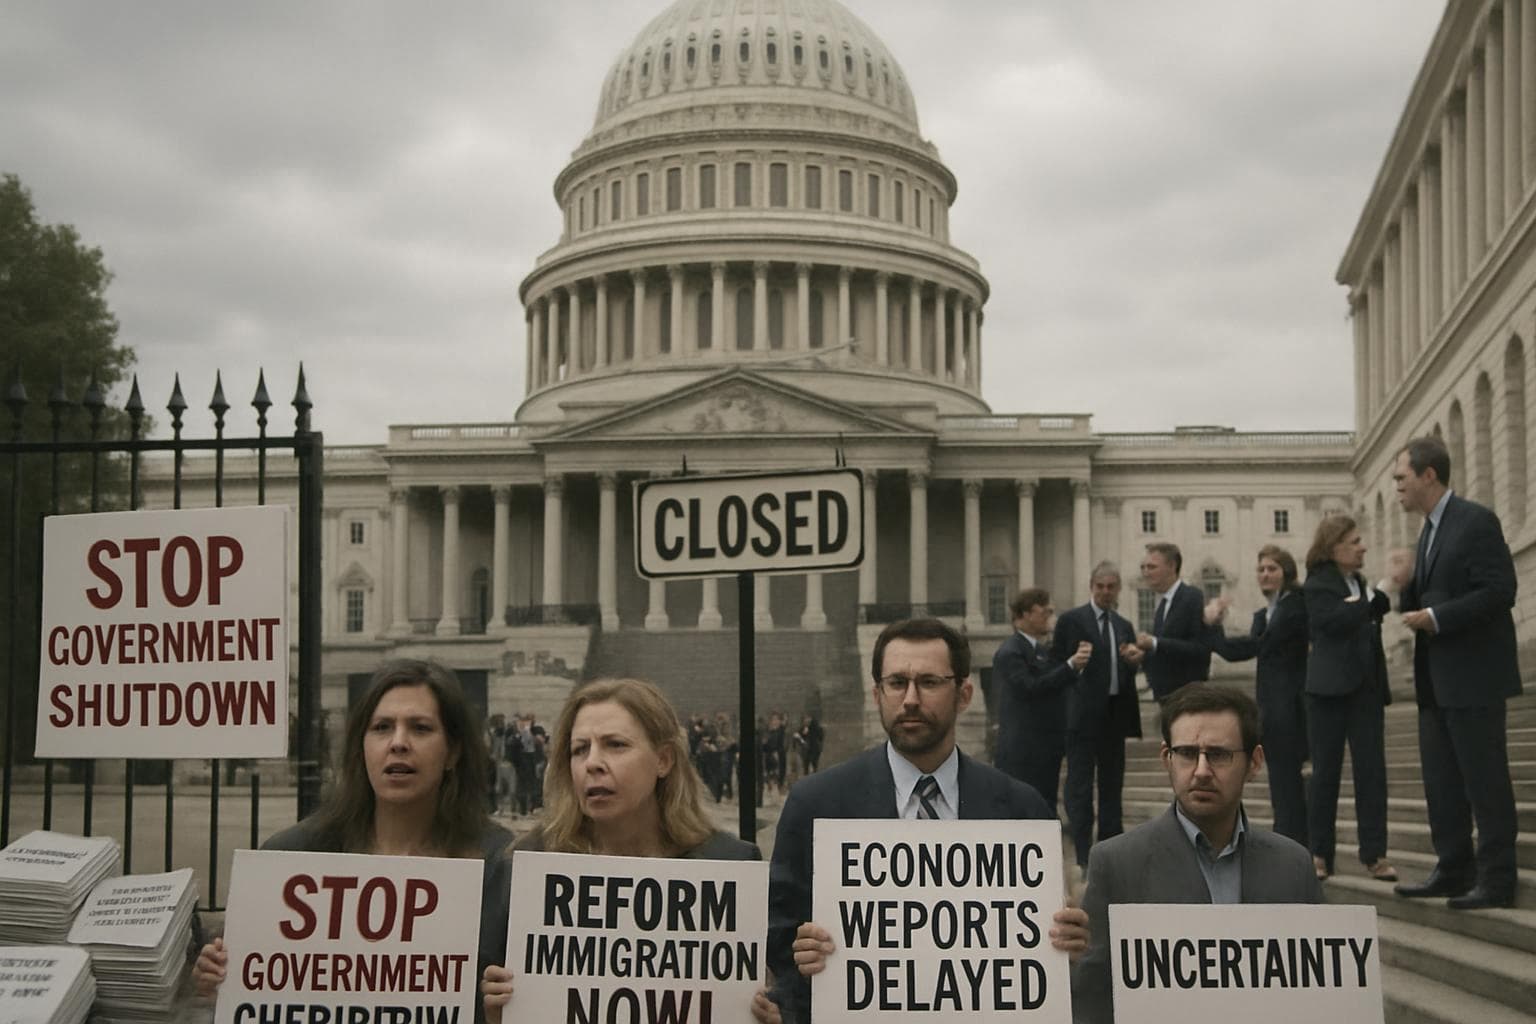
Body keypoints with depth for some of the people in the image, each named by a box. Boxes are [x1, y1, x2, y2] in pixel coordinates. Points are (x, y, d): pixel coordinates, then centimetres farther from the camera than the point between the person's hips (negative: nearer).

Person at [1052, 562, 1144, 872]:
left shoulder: (1123, 626, 14)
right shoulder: (1071, 620, -3)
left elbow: (1128, 674, 16)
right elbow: (1056, 665, -4)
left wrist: (1134, 661, -4)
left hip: (1115, 715, 6)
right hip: (1084, 714, -6)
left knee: (1112, 782, 14)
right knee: (1080, 782, -3)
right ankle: (1082, 853, -1)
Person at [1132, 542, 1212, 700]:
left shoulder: (1192, 597, -11)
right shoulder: (1161, 604, 14)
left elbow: (1201, 649, -20)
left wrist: (1155, 643, -23)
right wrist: (1142, 657, 0)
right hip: (1167, 697, 8)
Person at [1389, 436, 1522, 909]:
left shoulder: (1476, 521, -12)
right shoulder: (1431, 529, 16)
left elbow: (1499, 591, -19)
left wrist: (1436, 617, -21)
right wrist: (1409, 587, 1)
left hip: (1472, 675, -9)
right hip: (1437, 679, 9)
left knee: (1484, 780, -4)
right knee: (1441, 781, 12)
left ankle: (1496, 880, 1)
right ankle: (1453, 870, 19)